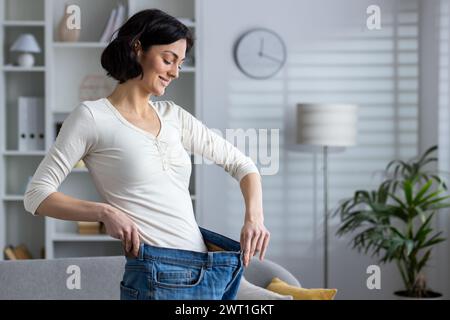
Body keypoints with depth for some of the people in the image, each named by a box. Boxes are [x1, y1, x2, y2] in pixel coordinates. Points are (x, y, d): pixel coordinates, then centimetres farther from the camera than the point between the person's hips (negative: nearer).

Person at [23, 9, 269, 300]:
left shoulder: (172, 115, 14)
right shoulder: (92, 116, -3)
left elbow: (239, 162, 19)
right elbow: (37, 195, -5)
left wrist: (254, 216, 0)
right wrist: (104, 212, -20)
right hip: (160, 276, -6)